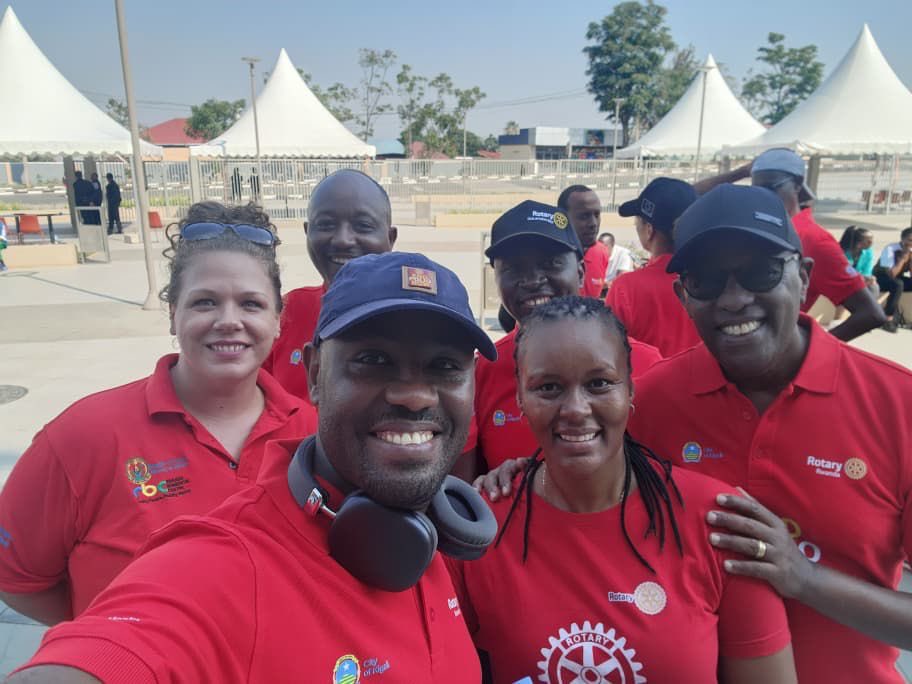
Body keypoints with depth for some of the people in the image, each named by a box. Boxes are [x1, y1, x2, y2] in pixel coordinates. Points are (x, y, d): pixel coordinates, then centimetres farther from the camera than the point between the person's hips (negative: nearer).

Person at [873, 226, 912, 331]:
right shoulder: (891, 249, -22)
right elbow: (891, 275, -31)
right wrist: (903, 258, -25)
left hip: (897, 279, 7)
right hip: (880, 278, -7)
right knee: (898, 284, -36)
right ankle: (888, 319, -30)